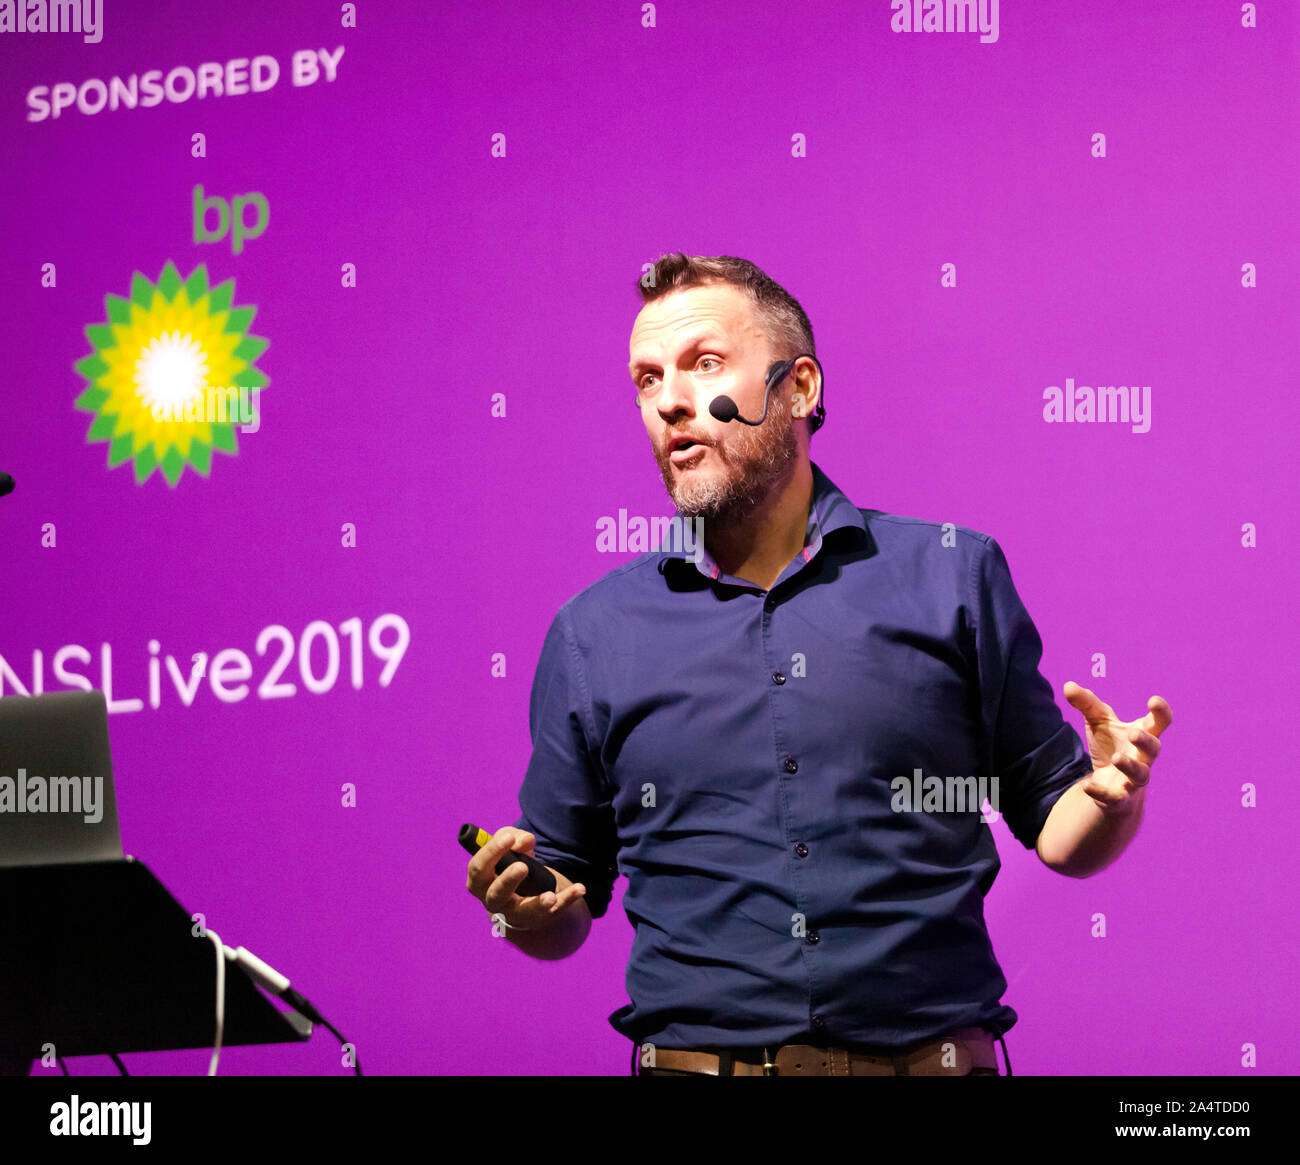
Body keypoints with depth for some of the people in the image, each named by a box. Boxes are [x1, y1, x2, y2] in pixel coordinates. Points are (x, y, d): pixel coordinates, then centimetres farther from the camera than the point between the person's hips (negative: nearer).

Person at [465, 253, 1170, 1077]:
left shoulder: (953, 576, 7)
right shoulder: (595, 632, 10)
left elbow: (1059, 832, 9)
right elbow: (566, 914, 14)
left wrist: (1114, 796, -11)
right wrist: (525, 908, -7)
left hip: (930, 1057, 0)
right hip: (693, 1061, 0)